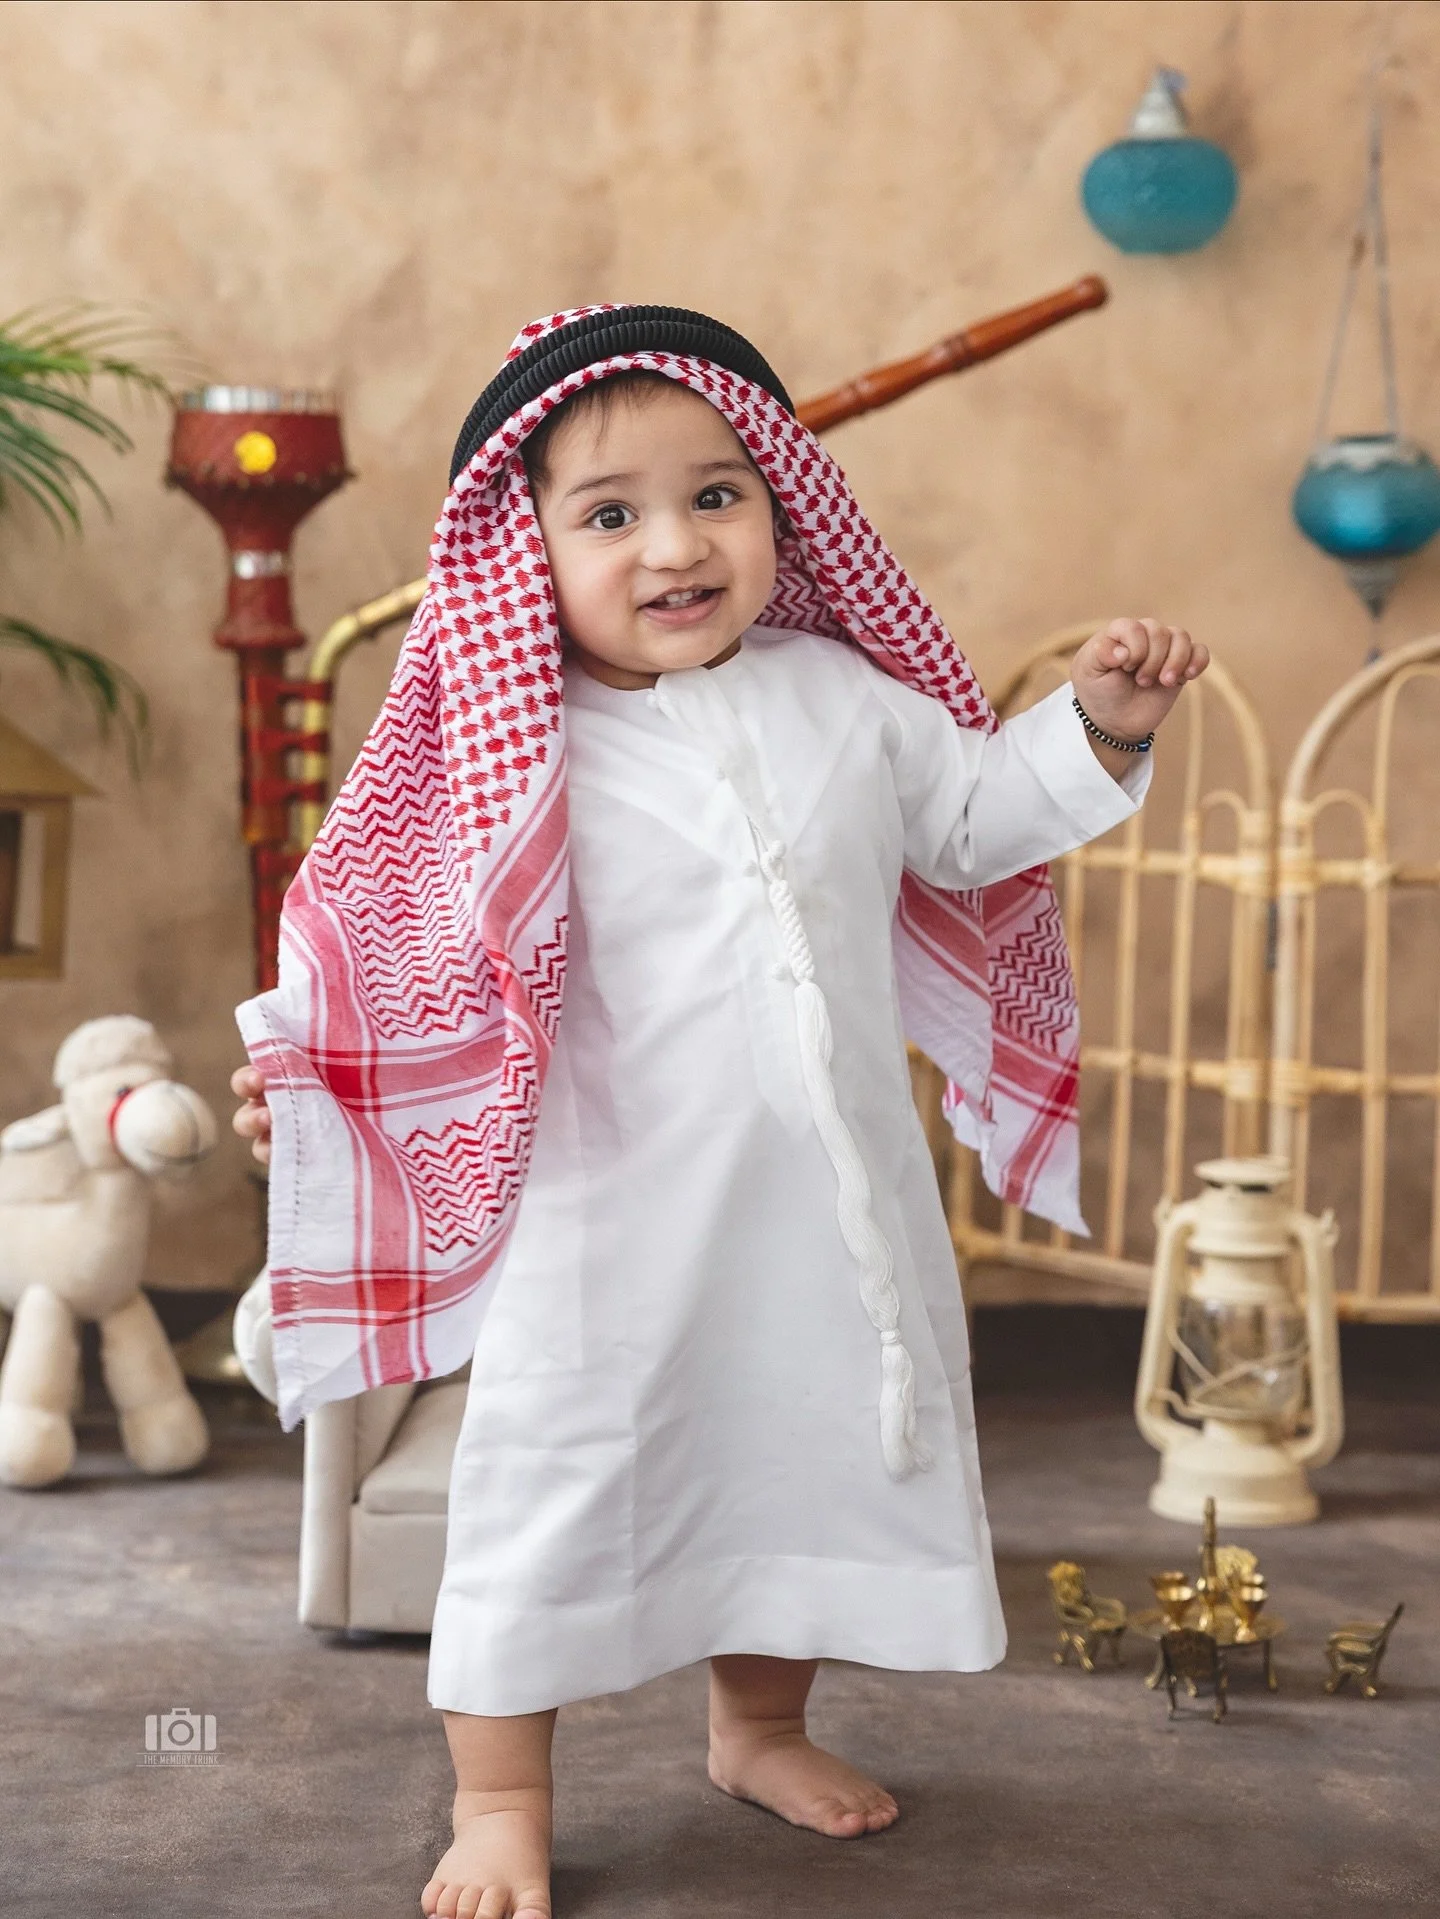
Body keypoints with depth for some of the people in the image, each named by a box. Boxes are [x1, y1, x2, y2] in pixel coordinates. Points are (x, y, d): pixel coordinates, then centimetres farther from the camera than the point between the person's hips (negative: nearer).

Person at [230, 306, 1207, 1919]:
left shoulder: (846, 699, 2)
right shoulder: (532, 757, -8)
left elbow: (972, 818, 16)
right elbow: (445, 954, -5)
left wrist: (1097, 728, 5)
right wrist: (306, 1065, -17)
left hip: (833, 1204, 4)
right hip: (617, 1205, -4)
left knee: (814, 1465, 17)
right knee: (562, 1476, -1)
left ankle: (761, 1726, 40)